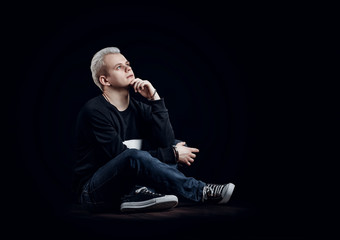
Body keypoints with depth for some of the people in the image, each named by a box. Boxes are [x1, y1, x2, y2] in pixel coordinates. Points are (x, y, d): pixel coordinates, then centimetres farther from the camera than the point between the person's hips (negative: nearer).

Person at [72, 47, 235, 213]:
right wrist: (172, 155, -14)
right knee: (134, 156, -36)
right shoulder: (94, 111, -14)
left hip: (129, 185, 7)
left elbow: (167, 141, -8)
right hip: (94, 192, -7)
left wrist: (154, 98, -13)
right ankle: (201, 192, -20)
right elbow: (122, 155, -20)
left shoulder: (139, 108, 7)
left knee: (178, 145, 1)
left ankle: (139, 193, -24)